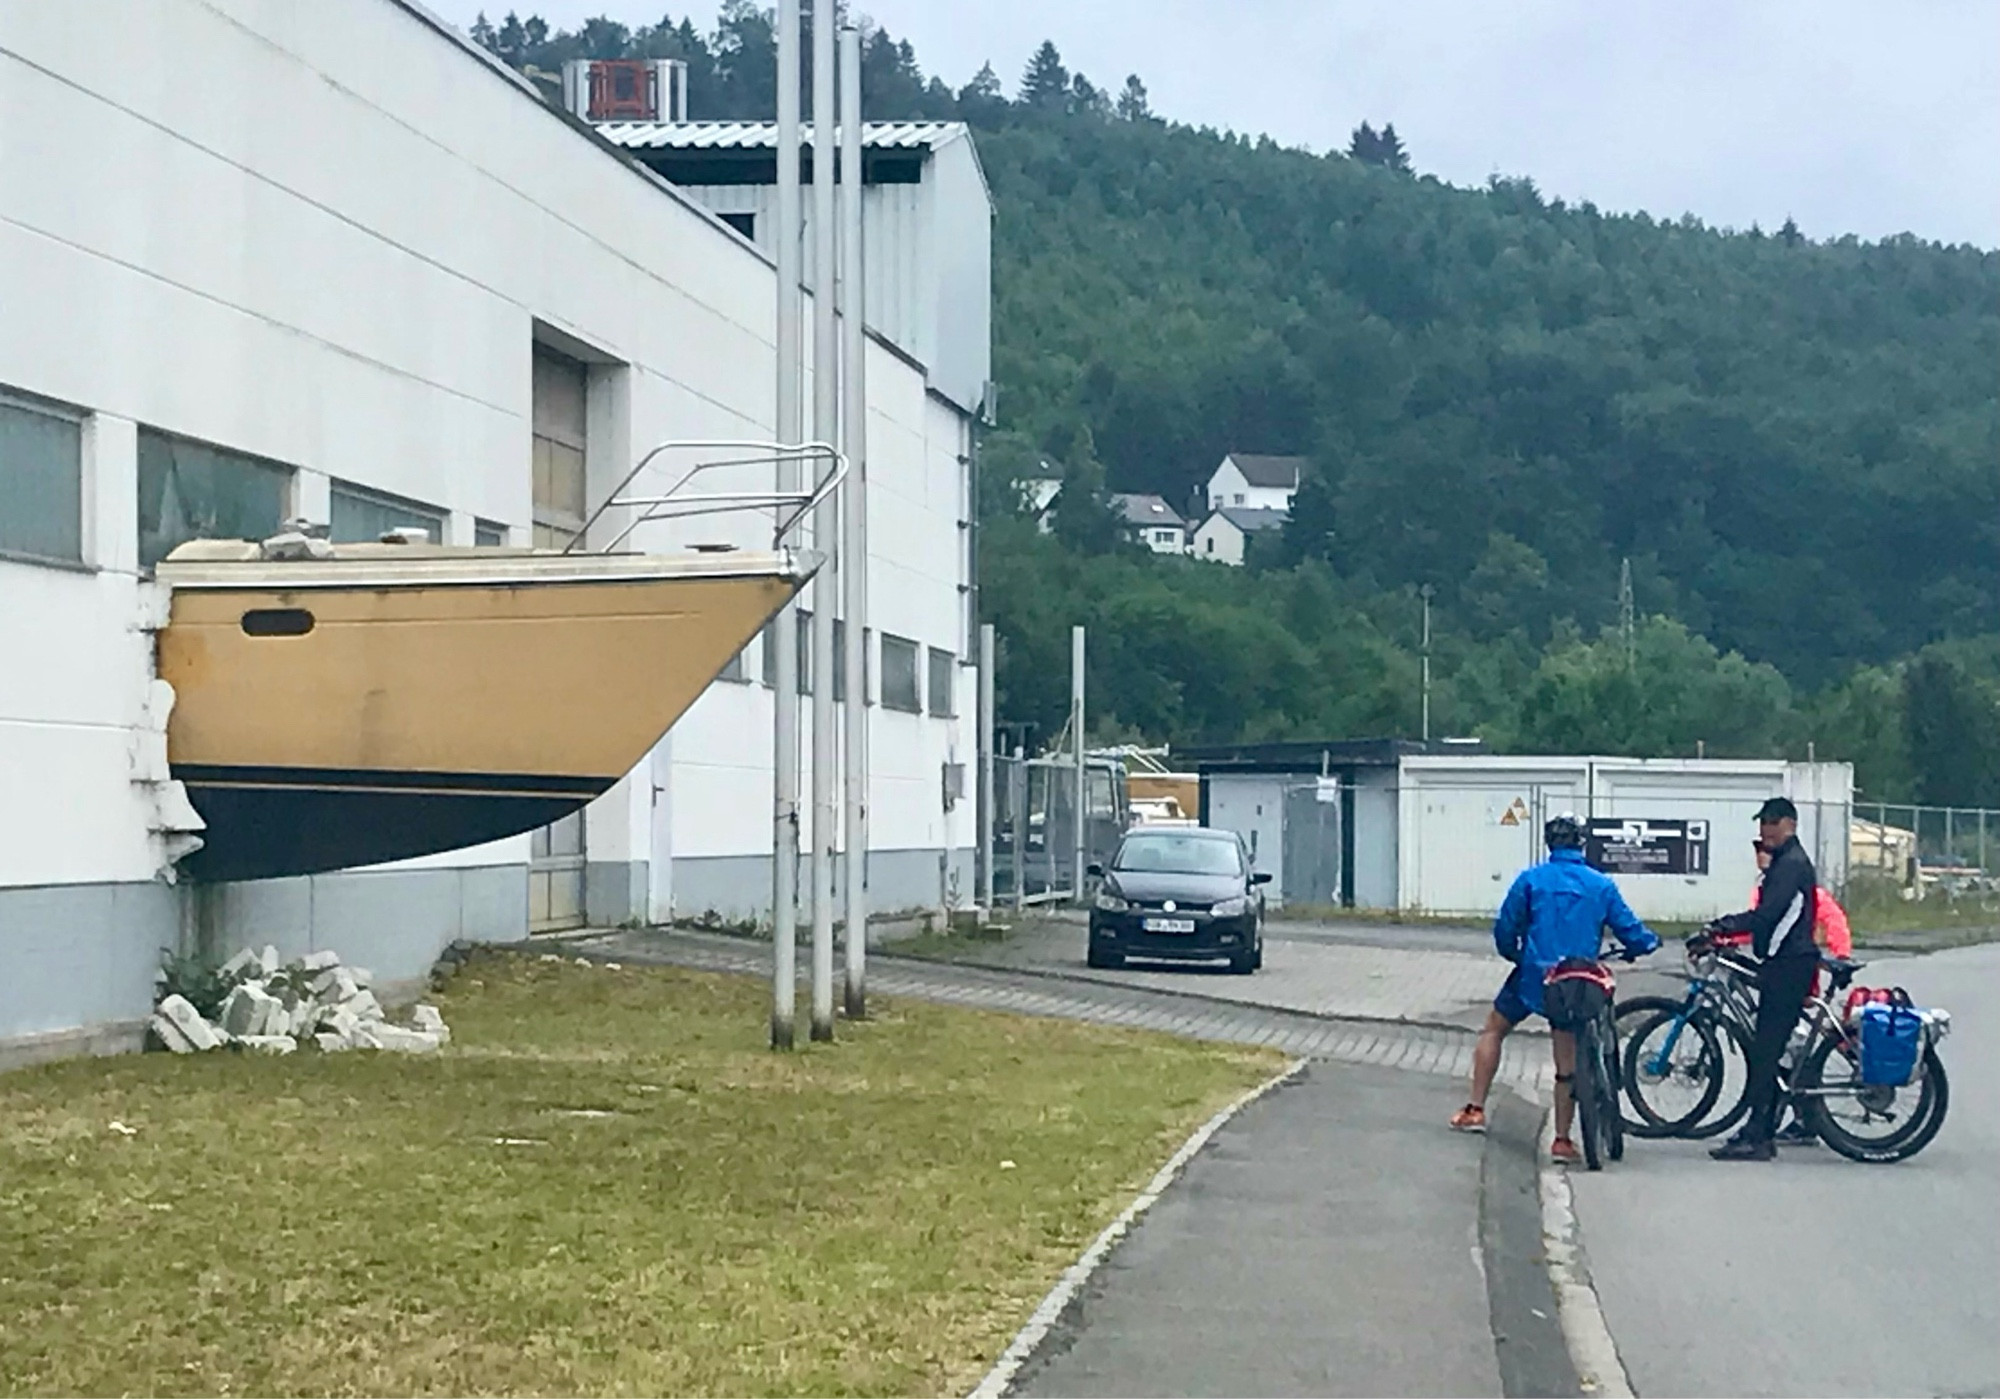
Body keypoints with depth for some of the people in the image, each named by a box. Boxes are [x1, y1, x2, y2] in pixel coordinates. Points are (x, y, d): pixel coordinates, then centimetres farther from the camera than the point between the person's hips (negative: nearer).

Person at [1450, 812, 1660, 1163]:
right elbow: (1630, 931, 0)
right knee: (1568, 1062, 10)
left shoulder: (1531, 879, -5)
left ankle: (1476, 1109, 15)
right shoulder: (1601, 885, -1)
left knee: (1493, 1030, 20)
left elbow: (1505, 930, -4)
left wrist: (1514, 954, 17)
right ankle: (1562, 1140, 11)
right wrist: (1650, 942, 23)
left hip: (1532, 976, -1)